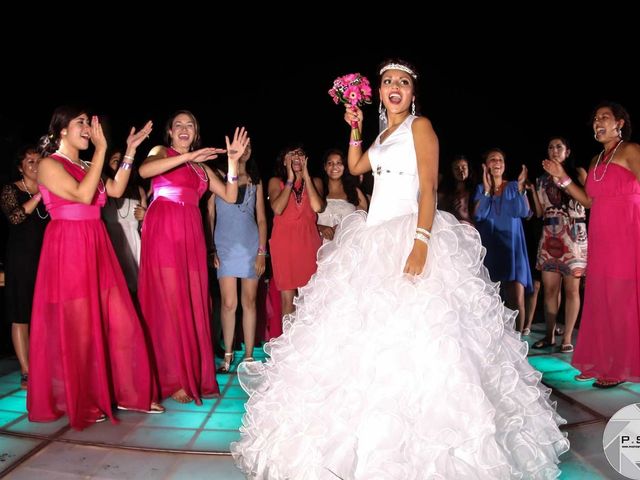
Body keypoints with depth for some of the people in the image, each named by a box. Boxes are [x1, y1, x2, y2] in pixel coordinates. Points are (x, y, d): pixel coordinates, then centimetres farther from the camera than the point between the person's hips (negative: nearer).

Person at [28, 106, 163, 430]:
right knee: (75, 326, 2)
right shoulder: (49, 165, -5)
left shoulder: (86, 166, 17)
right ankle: (81, 403, 18)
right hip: (67, 249, -7)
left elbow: (116, 190, 4)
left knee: (118, 320, 4)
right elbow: (82, 195, -20)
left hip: (97, 249, 7)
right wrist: (101, 149, -17)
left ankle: (128, 393, 14)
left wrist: (130, 150, 3)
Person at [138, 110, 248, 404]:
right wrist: (189, 156, -18)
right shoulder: (160, 152, 11)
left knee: (195, 304, 3)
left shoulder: (202, 166, 24)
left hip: (192, 236, 5)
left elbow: (230, 196, 12)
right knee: (168, 302, -5)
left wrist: (232, 161, 3)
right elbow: (144, 171, -14)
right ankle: (172, 381, 2)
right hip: (163, 232, -5)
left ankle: (197, 376, 12)